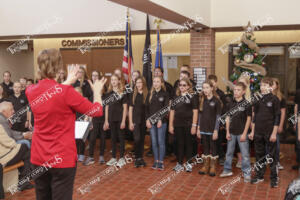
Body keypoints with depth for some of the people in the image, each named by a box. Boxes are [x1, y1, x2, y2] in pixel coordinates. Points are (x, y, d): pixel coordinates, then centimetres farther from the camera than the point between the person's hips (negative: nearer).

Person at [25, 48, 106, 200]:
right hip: (62, 159, -6)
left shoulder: (31, 91, -2)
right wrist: (97, 91, 8)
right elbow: (97, 111, -9)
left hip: (38, 158, 6)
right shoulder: (66, 92, -19)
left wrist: (66, 83, 27)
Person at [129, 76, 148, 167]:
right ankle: (137, 158, 2)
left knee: (142, 139, 8)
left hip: (144, 120, 1)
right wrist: (130, 122, -2)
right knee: (137, 139, -11)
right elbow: (130, 109, 4)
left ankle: (141, 158, 19)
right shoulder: (133, 94, 3)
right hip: (135, 120, -1)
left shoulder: (147, 94, 2)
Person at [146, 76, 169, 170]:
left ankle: (161, 161, 8)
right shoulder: (150, 94, 8)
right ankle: (156, 160, 17)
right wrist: (147, 119, -2)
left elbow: (166, 108, -6)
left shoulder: (165, 94, -2)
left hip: (161, 121, -3)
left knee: (161, 141, 0)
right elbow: (147, 107, 7)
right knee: (154, 142, 7)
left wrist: (161, 120, -13)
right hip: (151, 121, 3)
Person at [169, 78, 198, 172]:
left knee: (188, 144, 5)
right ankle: (179, 163, 20)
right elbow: (172, 111, 12)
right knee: (180, 144, 11)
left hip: (188, 124, -4)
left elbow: (195, 111, -7)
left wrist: (194, 125, -11)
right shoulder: (176, 97, 11)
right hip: (178, 125, 4)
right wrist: (170, 125, 8)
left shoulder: (193, 96, -3)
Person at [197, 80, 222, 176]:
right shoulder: (202, 100, 7)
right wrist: (198, 128, 7)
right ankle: (205, 166, 19)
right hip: (203, 128, 4)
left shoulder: (216, 100, -7)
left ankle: (213, 167, 13)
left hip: (212, 128, -4)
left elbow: (218, 116, -8)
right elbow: (200, 115, 10)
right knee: (205, 147, 10)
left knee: (213, 147, 4)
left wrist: (216, 130, -12)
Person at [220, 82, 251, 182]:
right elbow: (228, 118, 8)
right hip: (231, 132, 4)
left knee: (245, 154, 2)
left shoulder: (246, 104, -7)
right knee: (229, 152, 14)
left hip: (242, 132, -4)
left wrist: (244, 133, -10)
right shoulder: (231, 103, 5)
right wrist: (227, 132, 4)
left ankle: (246, 173, 13)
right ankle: (227, 170, 27)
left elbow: (248, 119, -6)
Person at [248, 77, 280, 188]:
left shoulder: (274, 99, -6)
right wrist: (252, 131, 9)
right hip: (258, 132, 4)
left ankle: (274, 178, 14)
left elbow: (277, 117, -7)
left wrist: (274, 133, -11)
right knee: (259, 154, 12)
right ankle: (259, 175, 24)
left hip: (270, 133, -4)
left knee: (272, 155, 4)